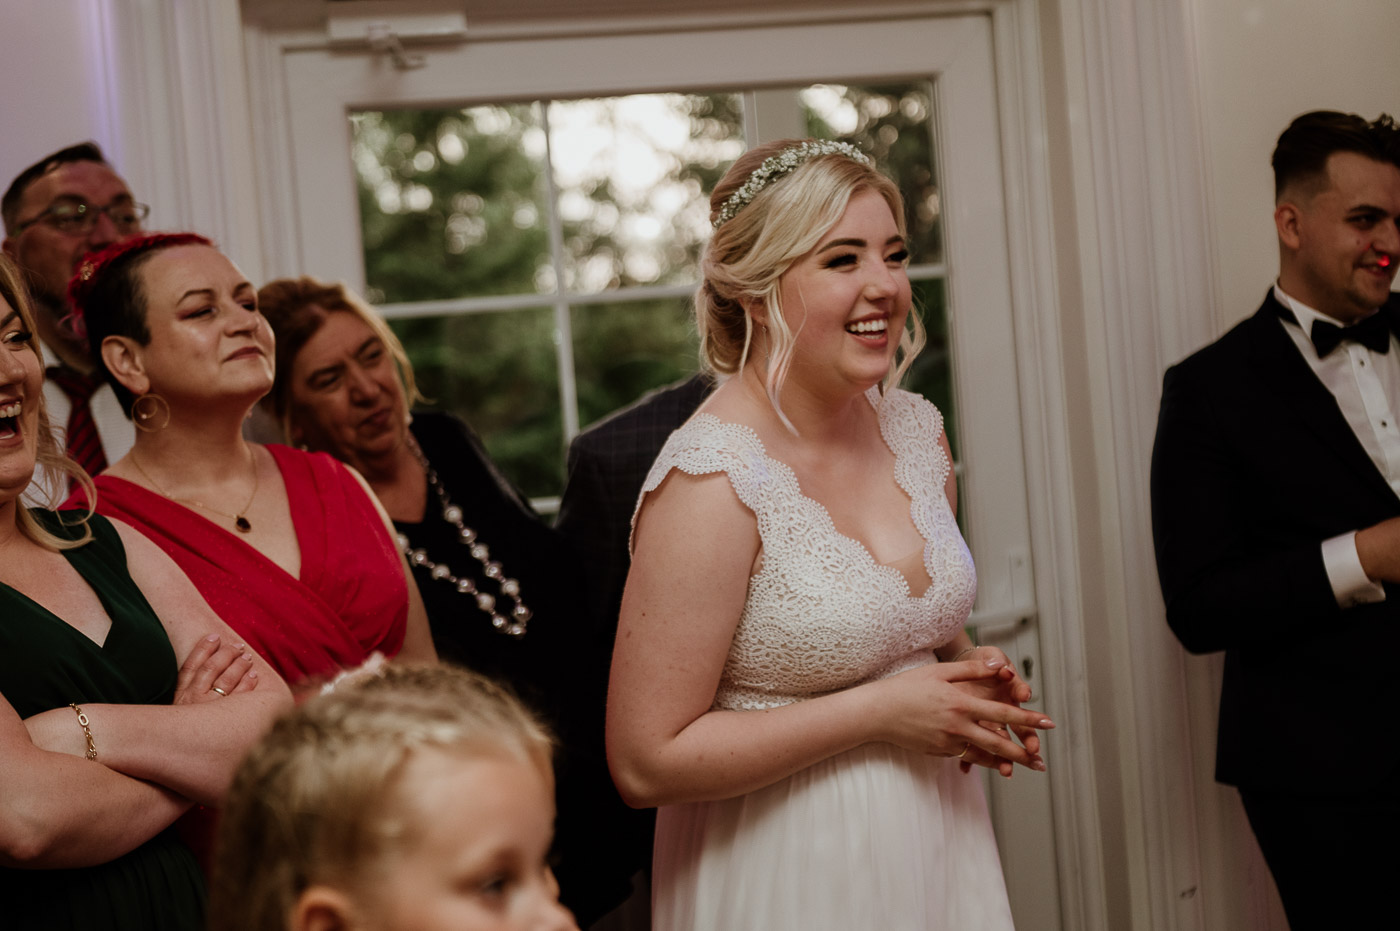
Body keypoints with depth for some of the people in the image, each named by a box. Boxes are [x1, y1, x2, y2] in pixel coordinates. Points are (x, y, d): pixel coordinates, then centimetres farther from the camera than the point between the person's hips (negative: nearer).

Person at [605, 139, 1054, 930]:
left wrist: (973, 674, -4)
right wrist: (879, 712, -20)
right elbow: (646, 761, -21)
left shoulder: (916, 428, 0)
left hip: (942, 835, 6)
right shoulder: (712, 483, -21)